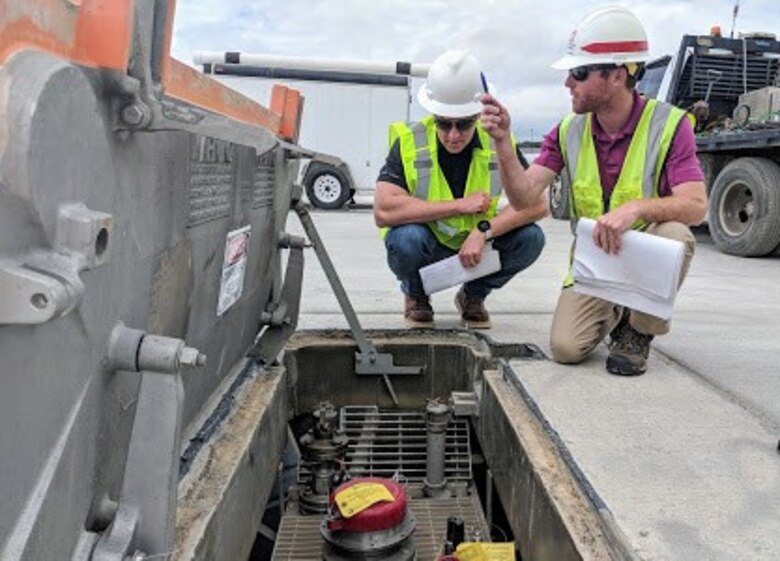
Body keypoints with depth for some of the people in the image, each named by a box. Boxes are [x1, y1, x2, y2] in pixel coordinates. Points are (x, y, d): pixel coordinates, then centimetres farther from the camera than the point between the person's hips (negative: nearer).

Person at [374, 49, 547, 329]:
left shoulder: (498, 141, -12)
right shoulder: (409, 142, -20)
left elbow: (536, 203, -16)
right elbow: (383, 212, -32)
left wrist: (483, 231, -30)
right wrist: (460, 205, -28)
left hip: (476, 246, 3)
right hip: (426, 248, -2)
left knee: (531, 238, -22)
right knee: (406, 238, -36)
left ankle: (473, 296, 8)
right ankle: (415, 296, 2)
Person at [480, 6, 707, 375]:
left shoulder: (668, 124, -15)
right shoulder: (568, 131, -3)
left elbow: (695, 206, -25)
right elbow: (523, 197, -12)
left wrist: (636, 208, -43)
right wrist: (502, 141, -26)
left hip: (647, 258, -2)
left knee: (675, 236, -36)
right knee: (565, 348, -17)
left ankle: (639, 330, -8)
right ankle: (612, 313, 21)